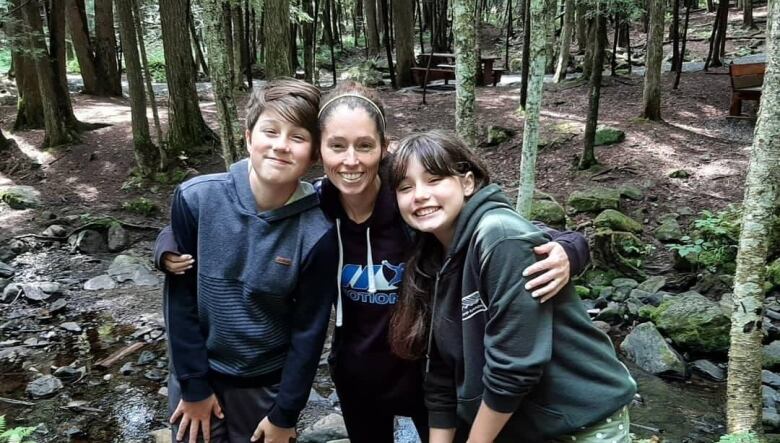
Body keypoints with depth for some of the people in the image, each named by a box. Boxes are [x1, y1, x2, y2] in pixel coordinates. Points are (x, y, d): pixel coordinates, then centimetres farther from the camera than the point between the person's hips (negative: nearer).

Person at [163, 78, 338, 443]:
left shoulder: (317, 233, -20)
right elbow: (180, 296, -9)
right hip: (197, 371, 1)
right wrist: (194, 385, -6)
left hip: (267, 383, -1)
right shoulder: (195, 199, -18)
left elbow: (309, 330, -11)